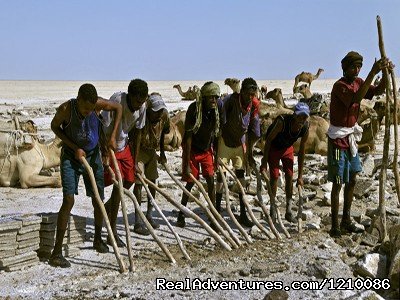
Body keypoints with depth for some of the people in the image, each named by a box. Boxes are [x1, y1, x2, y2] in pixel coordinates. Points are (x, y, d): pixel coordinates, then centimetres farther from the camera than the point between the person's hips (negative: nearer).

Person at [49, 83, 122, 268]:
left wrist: (112, 136, -7)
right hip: (71, 157, -3)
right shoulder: (66, 109, -25)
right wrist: (74, 148, -14)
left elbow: (118, 108, -1)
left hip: (93, 156, 4)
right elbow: (55, 127, -6)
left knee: (98, 200, 8)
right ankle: (57, 252, -10)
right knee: (68, 200, -15)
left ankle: (98, 240, 32)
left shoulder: (98, 104, -19)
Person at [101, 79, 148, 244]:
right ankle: (112, 234, -8)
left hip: (124, 145, 7)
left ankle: (107, 207, 38)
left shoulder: (142, 107, -9)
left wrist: (135, 160, 4)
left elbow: (137, 133, 2)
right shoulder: (117, 100, -29)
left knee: (130, 180, 9)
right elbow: (104, 128, -28)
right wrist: (105, 156, -30)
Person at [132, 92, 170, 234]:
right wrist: (134, 164, -33)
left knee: (152, 182, 10)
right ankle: (137, 222, -5)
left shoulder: (164, 116, -12)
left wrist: (162, 153, 10)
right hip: (139, 150, -6)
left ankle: (149, 215, 24)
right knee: (138, 183, -9)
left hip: (151, 151, 6)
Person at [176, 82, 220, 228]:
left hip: (207, 150, 4)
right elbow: (188, 136, -23)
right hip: (192, 150, -4)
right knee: (190, 182, 3)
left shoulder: (215, 111, -9)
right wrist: (187, 164, -24)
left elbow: (216, 134, 2)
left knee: (211, 180, -2)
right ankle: (181, 214, 20)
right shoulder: (194, 109, -24)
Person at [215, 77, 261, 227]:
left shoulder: (254, 105, -7)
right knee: (221, 176, 0)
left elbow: (253, 130, 2)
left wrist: (250, 153, 6)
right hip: (225, 142, -4)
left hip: (240, 143, 5)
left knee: (241, 176, 6)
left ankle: (243, 214, 12)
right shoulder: (231, 100, -24)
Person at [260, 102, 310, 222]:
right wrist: (264, 162, -21)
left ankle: (289, 211, 9)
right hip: (273, 148, -4)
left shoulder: (305, 128, -24)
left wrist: (300, 176, -9)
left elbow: (301, 152, -13)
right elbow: (268, 140, -24)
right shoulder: (282, 121, -37)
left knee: (289, 176, -1)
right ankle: (272, 211, 5)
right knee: (274, 176, -6)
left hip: (288, 148, 4)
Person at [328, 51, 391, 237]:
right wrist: (373, 72, -39)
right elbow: (356, 98, -36)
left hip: (351, 137, 9)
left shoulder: (358, 82, 6)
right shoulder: (339, 86, -19)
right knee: (338, 182, -6)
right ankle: (335, 226, 0)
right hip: (338, 139, -8)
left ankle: (346, 221, 24)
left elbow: (378, 91, 0)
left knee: (352, 180, 14)